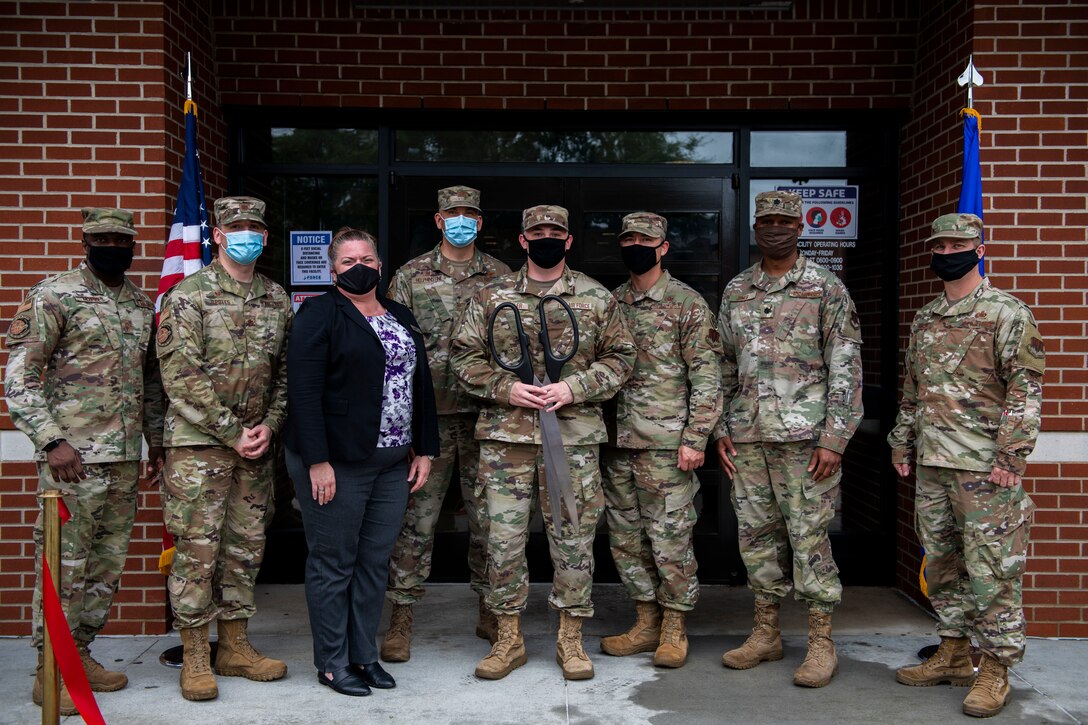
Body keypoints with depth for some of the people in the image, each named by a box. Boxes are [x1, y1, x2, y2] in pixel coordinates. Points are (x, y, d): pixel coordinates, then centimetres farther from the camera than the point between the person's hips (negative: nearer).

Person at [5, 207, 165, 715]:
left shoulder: (142, 305, 13)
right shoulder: (54, 296, -6)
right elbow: (18, 379, -11)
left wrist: (156, 440, 17)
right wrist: (53, 441, -18)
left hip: (126, 460, 7)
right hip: (72, 460, -6)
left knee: (107, 566, 13)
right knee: (63, 567, 0)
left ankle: (81, 655, 28)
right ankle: (50, 673, 13)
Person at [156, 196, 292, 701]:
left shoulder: (276, 299, 10)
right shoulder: (188, 295, -6)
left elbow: (286, 371, 12)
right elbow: (181, 376, -13)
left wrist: (269, 425, -3)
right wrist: (232, 432, -14)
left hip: (255, 444, 5)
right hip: (198, 441, -5)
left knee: (246, 546, 10)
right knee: (198, 548, -2)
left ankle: (235, 647, 22)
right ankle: (194, 658, 10)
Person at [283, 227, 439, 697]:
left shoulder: (402, 317, 15)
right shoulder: (320, 315, -5)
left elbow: (421, 385, 17)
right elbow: (304, 391, -14)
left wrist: (424, 448, 10)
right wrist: (317, 461, -20)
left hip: (393, 463, 6)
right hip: (336, 461, -6)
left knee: (375, 561, 11)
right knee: (334, 563, 4)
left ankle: (364, 654, 24)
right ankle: (332, 663, 17)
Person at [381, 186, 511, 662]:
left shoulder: (500, 276, 9)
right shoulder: (410, 276, 5)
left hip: (485, 413, 2)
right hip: (427, 414, -1)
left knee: (488, 518, 9)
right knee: (417, 518, 2)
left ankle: (489, 612, 23)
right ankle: (401, 619, 12)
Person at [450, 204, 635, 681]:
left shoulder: (597, 298, 5)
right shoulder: (491, 297, 6)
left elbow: (620, 357, 5)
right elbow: (463, 355, 6)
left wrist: (574, 388, -10)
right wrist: (505, 389, -9)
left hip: (574, 437, 0)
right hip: (505, 436, 1)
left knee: (573, 538, 6)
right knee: (504, 538, 4)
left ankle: (571, 638, 21)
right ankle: (508, 638, 19)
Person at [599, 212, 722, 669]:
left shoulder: (687, 304, -4)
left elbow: (706, 376, -7)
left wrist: (695, 438, -14)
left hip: (666, 443, -6)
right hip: (618, 442, 6)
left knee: (670, 537, 0)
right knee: (626, 537, 11)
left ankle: (675, 627, 14)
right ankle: (646, 622, 24)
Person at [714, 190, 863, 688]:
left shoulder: (826, 289, -2)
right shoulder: (735, 291, 13)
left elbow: (846, 367, -6)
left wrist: (834, 438, -12)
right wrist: (721, 430, 10)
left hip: (803, 435, -5)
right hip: (747, 435, 5)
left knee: (809, 536, -2)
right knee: (757, 533, 10)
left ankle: (822, 642, 10)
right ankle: (766, 633, 23)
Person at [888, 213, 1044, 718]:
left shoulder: (1007, 313, -5)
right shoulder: (923, 320, 15)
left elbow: (1026, 389, -11)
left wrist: (1011, 455, -17)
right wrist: (901, 443, 17)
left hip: (985, 466, -7)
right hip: (931, 464, 7)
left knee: (991, 568, -2)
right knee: (941, 562, 13)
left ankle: (995, 671, 9)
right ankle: (953, 655, 26)